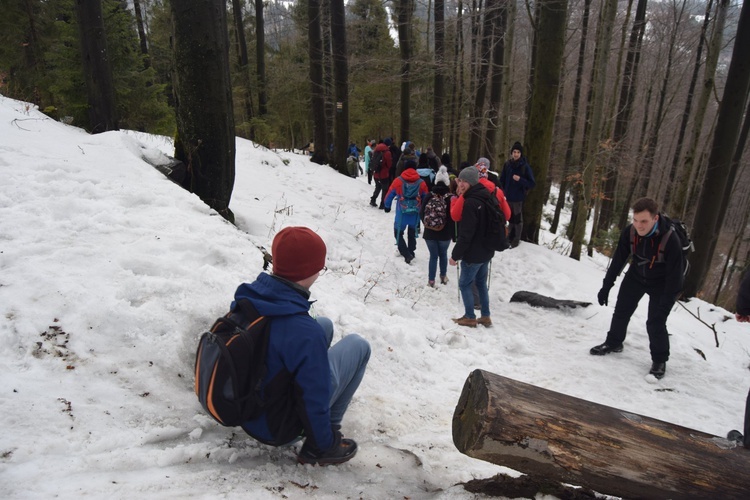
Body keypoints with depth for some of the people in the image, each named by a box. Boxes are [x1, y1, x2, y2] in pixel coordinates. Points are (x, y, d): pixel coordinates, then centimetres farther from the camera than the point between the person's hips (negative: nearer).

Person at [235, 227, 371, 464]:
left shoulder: (245, 297, -13)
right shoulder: (304, 332, -35)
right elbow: (313, 401, -25)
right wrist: (325, 443, -6)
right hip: (278, 429, -6)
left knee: (325, 325, 14)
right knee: (358, 345, 2)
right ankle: (320, 444, 8)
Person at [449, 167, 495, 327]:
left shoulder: (470, 203, -22)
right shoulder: (485, 198, 7)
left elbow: (465, 234, -23)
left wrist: (455, 254, -17)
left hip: (473, 253, -9)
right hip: (486, 251, 9)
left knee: (464, 284, 6)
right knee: (481, 283, 18)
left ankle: (470, 317, 14)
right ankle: (485, 317, 24)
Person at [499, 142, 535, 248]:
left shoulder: (525, 166, -10)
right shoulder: (507, 165, 0)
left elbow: (532, 183, -10)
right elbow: (502, 180, 9)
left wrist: (520, 180, -23)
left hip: (518, 197, -4)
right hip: (508, 197, 4)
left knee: (517, 219, 4)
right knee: (511, 218, 17)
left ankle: (516, 240, 17)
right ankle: (511, 236, 32)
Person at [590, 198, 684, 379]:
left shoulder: (670, 240, -34)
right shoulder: (630, 232, -22)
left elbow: (675, 275, -27)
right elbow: (618, 260, -9)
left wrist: (664, 307, -26)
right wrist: (606, 286, -6)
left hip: (661, 283, -4)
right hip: (636, 276, 4)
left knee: (655, 323, -7)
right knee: (621, 311, 10)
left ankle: (660, 360, 15)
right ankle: (614, 342, 33)